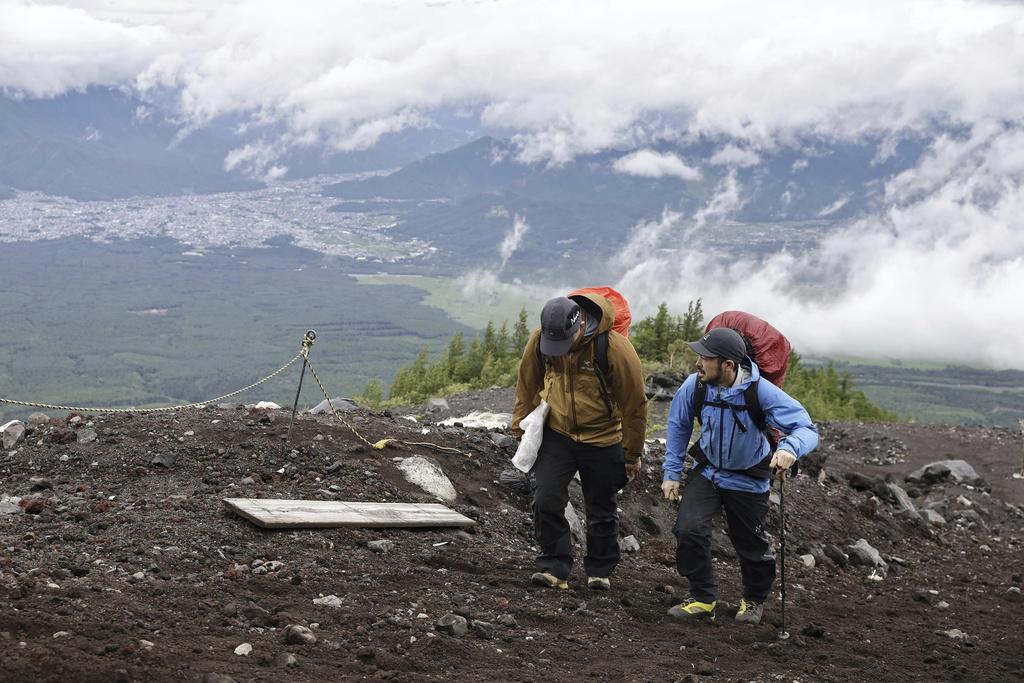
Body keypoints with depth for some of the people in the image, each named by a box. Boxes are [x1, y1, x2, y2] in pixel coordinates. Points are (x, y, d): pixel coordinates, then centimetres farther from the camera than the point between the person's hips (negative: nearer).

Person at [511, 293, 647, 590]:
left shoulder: (615, 348, -25)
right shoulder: (539, 339, -14)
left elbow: (634, 404, -13)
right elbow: (527, 385, 5)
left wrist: (633, 454, -5)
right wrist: (520, 430, 8)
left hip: (602, 440, -2)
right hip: (556, 434, 2)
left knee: (601, 510, 10)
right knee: (546, 500, -10)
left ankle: (600, 571, 29)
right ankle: (554, 568, 2)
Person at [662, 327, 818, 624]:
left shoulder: (761, 391, -29)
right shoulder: (695, 385, -20)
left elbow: (807, 429, -30)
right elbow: (678, 426, -1)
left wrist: (789, 448, -53)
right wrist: (672, 473, -1)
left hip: (747, 479, -2)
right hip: (706, 471, 2)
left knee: (751, 544, 12)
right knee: (688, 529, -18)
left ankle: (754, 600, 43)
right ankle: (703, 599, 2)